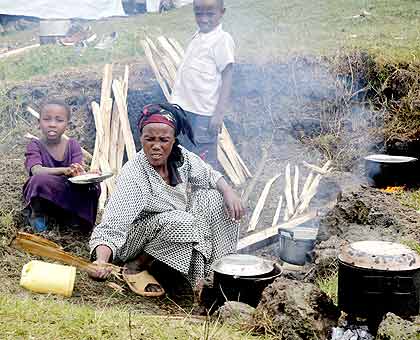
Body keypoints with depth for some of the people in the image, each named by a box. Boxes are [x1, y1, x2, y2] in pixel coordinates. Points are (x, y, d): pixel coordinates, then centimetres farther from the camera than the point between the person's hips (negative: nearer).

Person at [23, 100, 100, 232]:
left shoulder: (73, 145, -1)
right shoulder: (35, 145, -8)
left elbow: (79, 172, -14)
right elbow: (36, 170, -27)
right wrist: (64, 170, -45)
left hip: (69, 196, 2)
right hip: (42, 197, -1)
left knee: (93, 186, -26)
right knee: (41, 179, -34)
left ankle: (74, 215, -2)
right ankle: (37, 213, -6)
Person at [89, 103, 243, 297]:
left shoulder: (180, 157, -12)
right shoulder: (133, 175, -30)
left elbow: (210, 175, 6)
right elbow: (111, 227, -35)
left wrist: (229, 193, -13)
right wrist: (101, 262, -52)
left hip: (176, 229, 7)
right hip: (136, 242, -6)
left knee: (215, 198, -7)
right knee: (182, 222, -32)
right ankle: (136, 266, -12)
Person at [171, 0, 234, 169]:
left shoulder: (222, 39, -13)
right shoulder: (198, 36, 10)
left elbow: (227, 78, -16)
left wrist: (219, 113, -20)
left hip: (204, 114, -8)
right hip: (187, 109, 8)